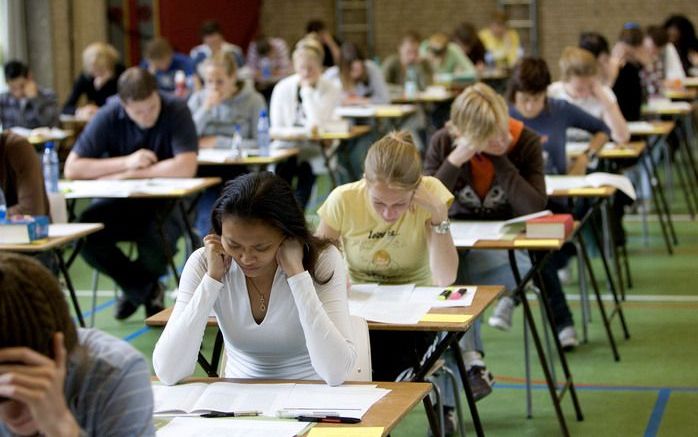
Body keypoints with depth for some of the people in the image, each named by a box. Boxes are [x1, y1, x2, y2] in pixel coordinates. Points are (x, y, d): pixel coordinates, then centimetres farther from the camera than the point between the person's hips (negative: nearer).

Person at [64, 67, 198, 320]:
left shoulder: (176, 111, -15)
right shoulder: (109, 117, -9)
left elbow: (186, 167, -28)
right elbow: (72, 169, -12)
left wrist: (128, 174, -22)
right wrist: (126, 162, -22)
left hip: (166, 202, -2)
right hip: (121, 202, 2)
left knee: (156, 243, -35)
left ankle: (135, 287, 7)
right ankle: (147, 290, 0)